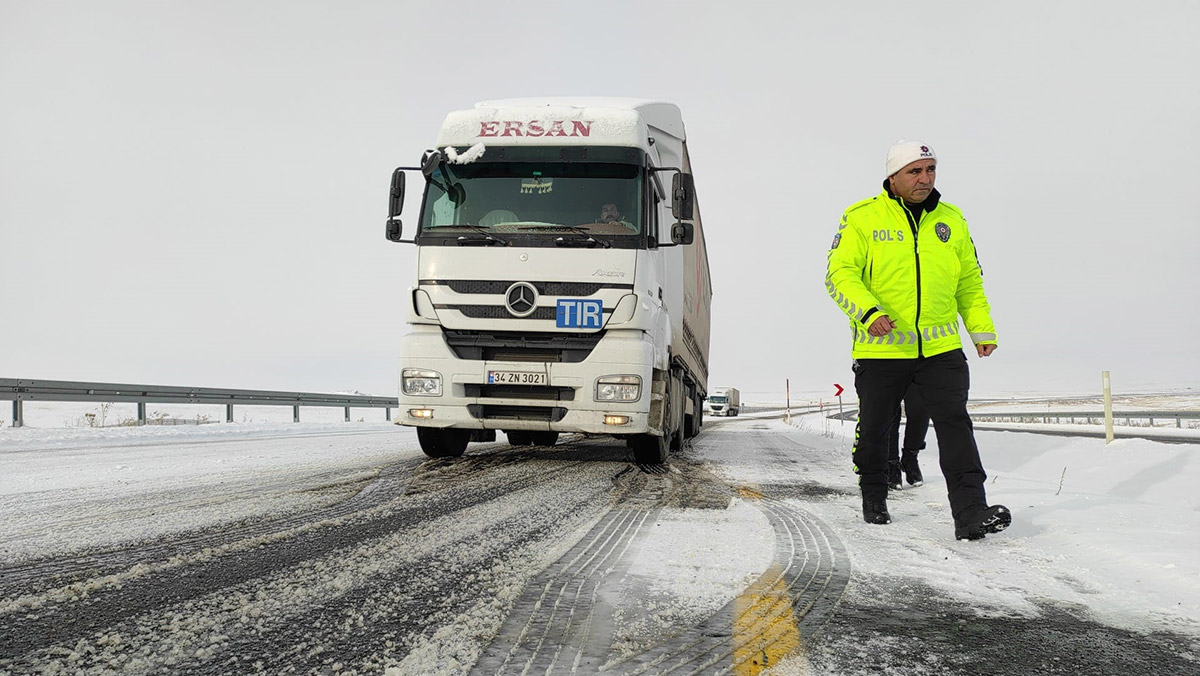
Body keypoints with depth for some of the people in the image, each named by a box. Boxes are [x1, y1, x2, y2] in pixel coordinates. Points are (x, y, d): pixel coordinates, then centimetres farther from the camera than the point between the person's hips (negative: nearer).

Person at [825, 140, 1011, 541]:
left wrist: (982, 329, 13)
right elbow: (840, 273, -9)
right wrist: (868, 311, -24)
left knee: (955, 424, -10)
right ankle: (874, 499, 32)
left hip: (941, 348, 2)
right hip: (881, 349, -2)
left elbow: (970, 280, 20)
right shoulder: (862, 218, -2)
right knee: (874, 430, 10)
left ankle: (971, 514, -9)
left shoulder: (951, 220, 12)